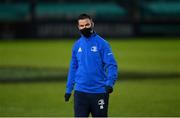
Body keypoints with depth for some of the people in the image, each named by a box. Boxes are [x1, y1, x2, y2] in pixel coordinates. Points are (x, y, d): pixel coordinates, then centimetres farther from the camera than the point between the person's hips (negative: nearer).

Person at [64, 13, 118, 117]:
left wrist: (110, 83, -25)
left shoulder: (102, 43, -5)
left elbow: (111, 65, -10)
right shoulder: (77, 45, 9)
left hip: (99, 92, -3)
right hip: (80, 92, 3)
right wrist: (68, 88, 11)